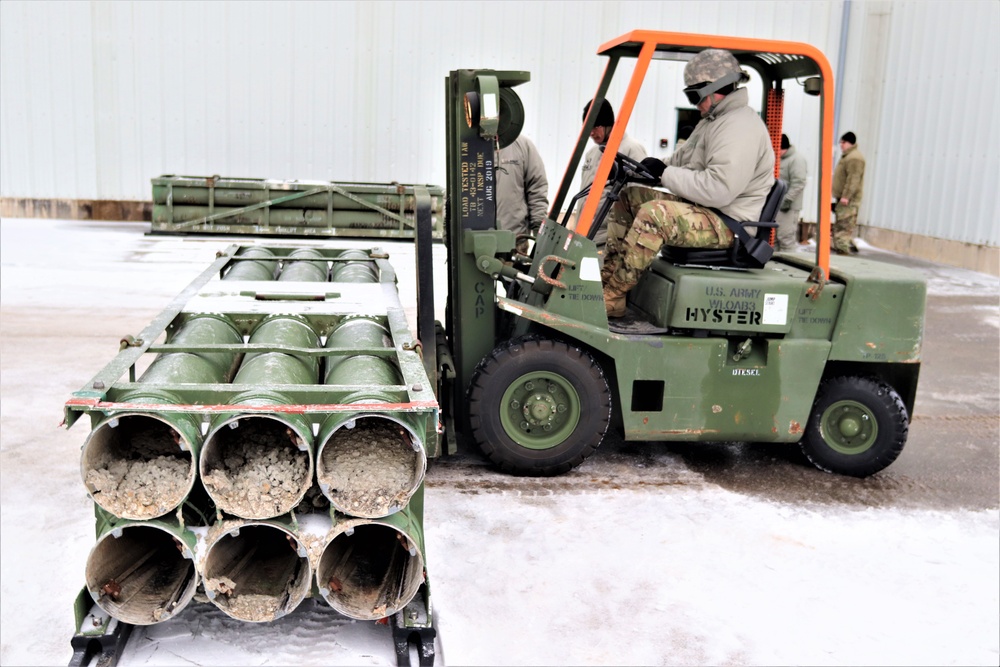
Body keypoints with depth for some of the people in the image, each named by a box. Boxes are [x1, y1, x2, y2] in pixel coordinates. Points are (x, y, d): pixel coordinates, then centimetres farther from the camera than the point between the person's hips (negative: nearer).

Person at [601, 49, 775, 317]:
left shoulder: (740, 127, -18)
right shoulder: (713, 120, 17)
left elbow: (718, 189, -29)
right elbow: (681, 160, 20)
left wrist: (665, 173, -21)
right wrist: (646, 168, 1)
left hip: (728, 223, -11)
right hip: (702, 209, 11)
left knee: (654, 213, -33)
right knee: (628, 197, 9)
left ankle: (612, 294, -27)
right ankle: (608, 275, -3)